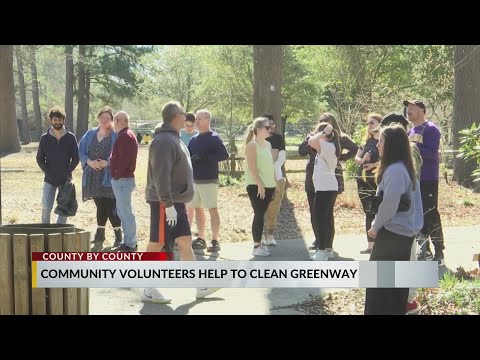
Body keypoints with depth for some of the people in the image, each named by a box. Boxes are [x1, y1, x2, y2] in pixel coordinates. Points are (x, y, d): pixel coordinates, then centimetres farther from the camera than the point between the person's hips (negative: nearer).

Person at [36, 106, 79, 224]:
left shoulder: (70, 137, 0)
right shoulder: (45, 138, 2)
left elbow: (76, 158, 1)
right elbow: (39, 158, 5)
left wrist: (67, 172, -9)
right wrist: (47, 172, -7)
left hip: (65, 179, 0)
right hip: (49, 180, 0)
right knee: (46, 208, -8)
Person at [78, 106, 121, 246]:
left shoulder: (116, 135, -3)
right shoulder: (90, 134, 11)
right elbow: (81, 151, 9)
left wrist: (107, 162, -20)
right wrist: (89, 162, -8)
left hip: (109, 176, -4)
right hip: (93, 176, 4)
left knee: (110, 206, -7)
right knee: (100, 205, 12)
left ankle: (118, 235, 3)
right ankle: (100, 234, 22)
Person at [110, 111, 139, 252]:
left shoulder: (125, 136, -14)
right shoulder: (127, 135, 19)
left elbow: (124, 159, -22)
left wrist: (117, 175, -17)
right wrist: (116, 174, 14)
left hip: (122, 179, -11)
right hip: (123, 179, 11)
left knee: (125, 212, -7)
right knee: (122, 211, 15)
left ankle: (130, 244, -5)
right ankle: (128, 241, 20)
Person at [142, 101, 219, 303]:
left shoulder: (174, 139, 15)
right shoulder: (164, 141, -17)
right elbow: (161, 175, -24)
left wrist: (176, 202, 19)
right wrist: (168, 204, -25)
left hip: (176, 202, 10)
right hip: (164, 203, -10)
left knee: (185, 242, 11)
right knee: (157, 243, -2)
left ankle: (200, 287, 16)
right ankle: (149, 290, 6)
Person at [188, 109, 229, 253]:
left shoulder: (214, 138, -7)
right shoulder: (194, 139, 12)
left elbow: (225, 155, -16)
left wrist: (205, 157, -21)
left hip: (209, 180, -7)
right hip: (194, 180, 7)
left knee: (212, 209, -5)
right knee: (198, 209, 10)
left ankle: (215, 241, -2)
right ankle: (201, 239, 17)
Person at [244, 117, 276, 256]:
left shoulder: (268, 144, 13)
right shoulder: (252, 145, -10)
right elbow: (252, 167, -16)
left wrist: (273, 184, 13)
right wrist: (260, 184, -21)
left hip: (268, 185, 7)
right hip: (256, 185, -7)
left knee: (261, 214, 10)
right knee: (259, 215, -6)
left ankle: (259, 242, 17)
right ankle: (256, 246, -1)